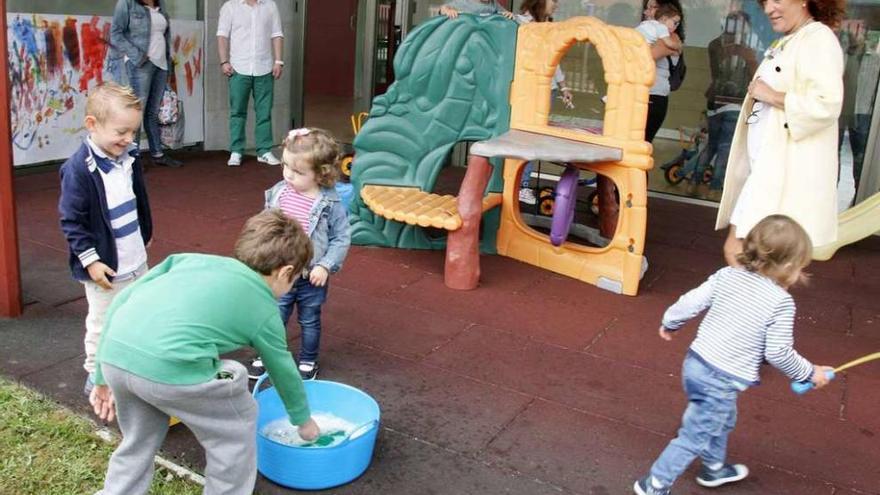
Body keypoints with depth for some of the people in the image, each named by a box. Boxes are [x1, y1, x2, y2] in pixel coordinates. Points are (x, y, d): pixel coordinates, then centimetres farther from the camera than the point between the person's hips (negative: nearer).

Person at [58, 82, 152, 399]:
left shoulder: (129, 157, 1)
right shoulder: (79, 169, -22)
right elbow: (71, 221, -18)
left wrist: (144, 237, 23)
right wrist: (90, 260, -19)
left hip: (136, 260, 7)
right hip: (105, 266, -7)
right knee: (103, 322, 8)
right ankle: (96, 375, 26)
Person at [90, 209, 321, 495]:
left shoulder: (195, 259, 26)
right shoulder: (263, 309, 16)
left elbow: (123, 300, 21)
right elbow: (283, 371, 30)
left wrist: (103, 378, 26)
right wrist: (304, 419, 48)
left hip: (115, 355, 6)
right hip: (171, 367, -5)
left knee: (138, 441, 32)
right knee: (236, 429, 22)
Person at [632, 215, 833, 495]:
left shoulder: (726, 275, -1)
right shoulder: (782, 302, -16)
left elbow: (690, 303, 2)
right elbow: (778, 353, -13)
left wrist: (670, 323, 21)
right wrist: (810, 373, 3)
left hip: (695, 364, 8)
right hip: (723, 381, -7)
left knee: (723, 420, 31)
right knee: (695, 437, 6)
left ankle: (715, 469, 51)